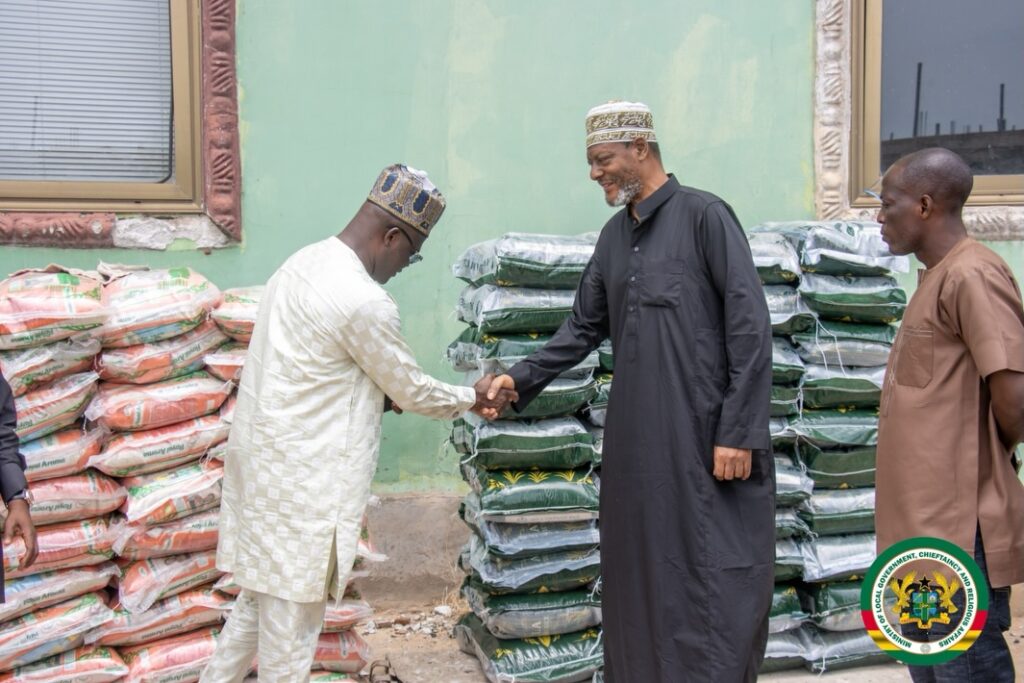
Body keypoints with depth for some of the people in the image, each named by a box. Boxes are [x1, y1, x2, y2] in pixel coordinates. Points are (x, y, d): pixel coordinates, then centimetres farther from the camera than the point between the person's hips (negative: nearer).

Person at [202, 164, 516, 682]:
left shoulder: (304, 262, 7)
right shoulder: (363, 301, -21)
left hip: (261, 462, 9)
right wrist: (471, 399, 9)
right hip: (301, 483, -9)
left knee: (260, 599, 20)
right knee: (294, 613, 4)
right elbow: (411, 390, -8)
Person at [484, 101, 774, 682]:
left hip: (706, 438, -6)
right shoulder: (615, 235, 14)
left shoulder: (704, 217, -6)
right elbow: (584, 328, 20)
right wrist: (521, 381, 8)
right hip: (636, 440, 7)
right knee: (639, 581, 12)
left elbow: (750, 328, -11)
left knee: (718, 584, -1)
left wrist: (739, 432, -15)